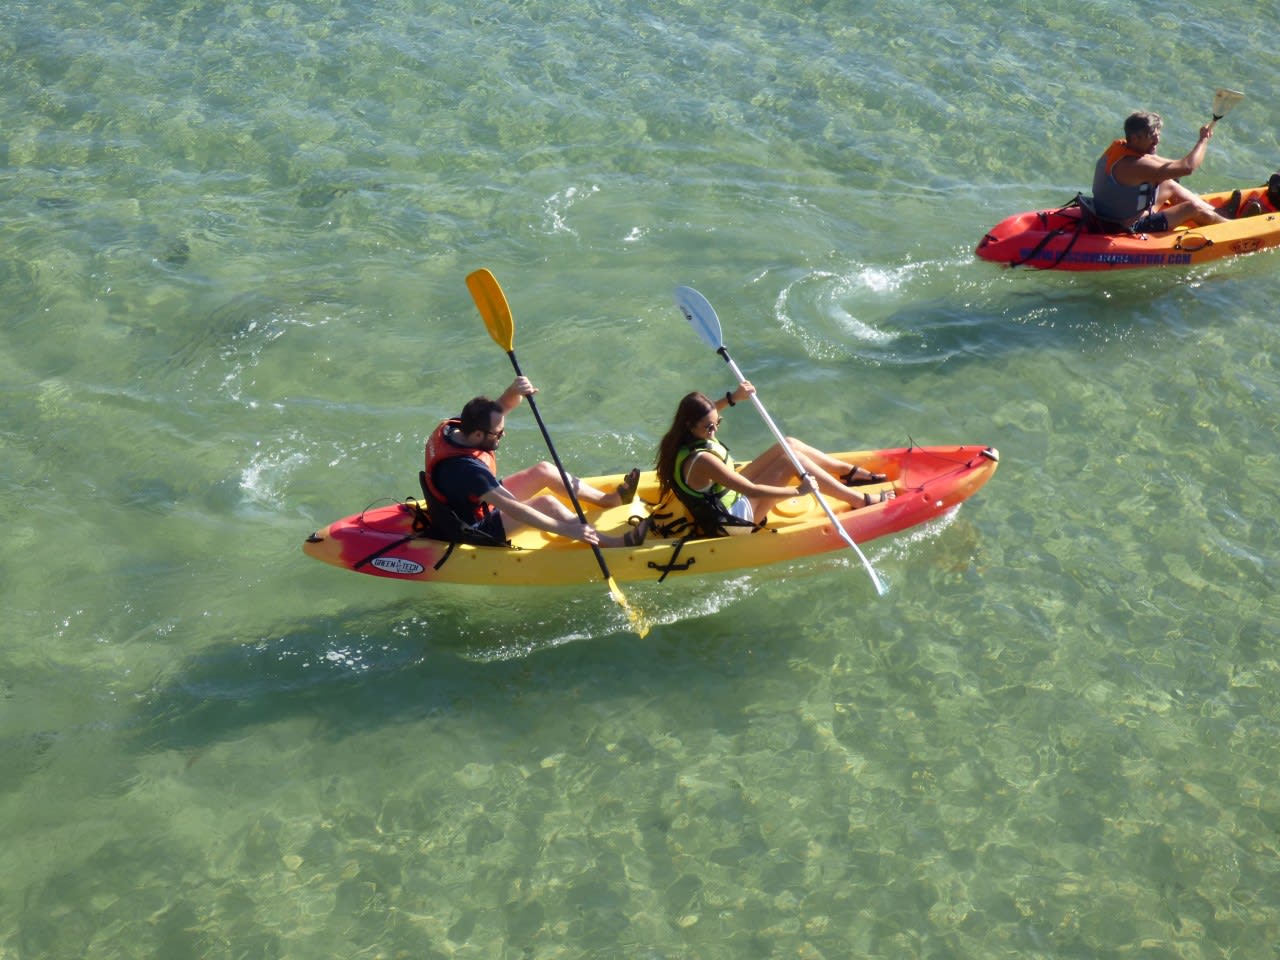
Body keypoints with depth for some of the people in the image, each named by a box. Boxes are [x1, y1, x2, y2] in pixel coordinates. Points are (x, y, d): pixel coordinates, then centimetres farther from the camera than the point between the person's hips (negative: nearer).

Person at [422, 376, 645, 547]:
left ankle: (610, 499, 20)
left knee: (543, 470, 6)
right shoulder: (466, 468, -38)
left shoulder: (454, 426, -13)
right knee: (546, 504, -23)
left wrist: (514, 391, -30)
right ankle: (615, 544, -14)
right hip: (473, 532, -10)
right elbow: (512, 508, -39)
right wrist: (567, 530, -38)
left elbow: (502, 407, -5)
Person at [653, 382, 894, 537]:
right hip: (731, 521, -10)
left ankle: (852, 472, 19)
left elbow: (705, 412, 17)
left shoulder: (683, 436, -9)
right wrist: (798, 491, -28)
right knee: (792, 459, -16)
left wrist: (732, 398, 4)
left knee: (788, 445, 4)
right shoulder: (701, 460, -35)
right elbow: (751, 490, -33)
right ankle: (863, 501, -7)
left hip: (728, 496, 10)